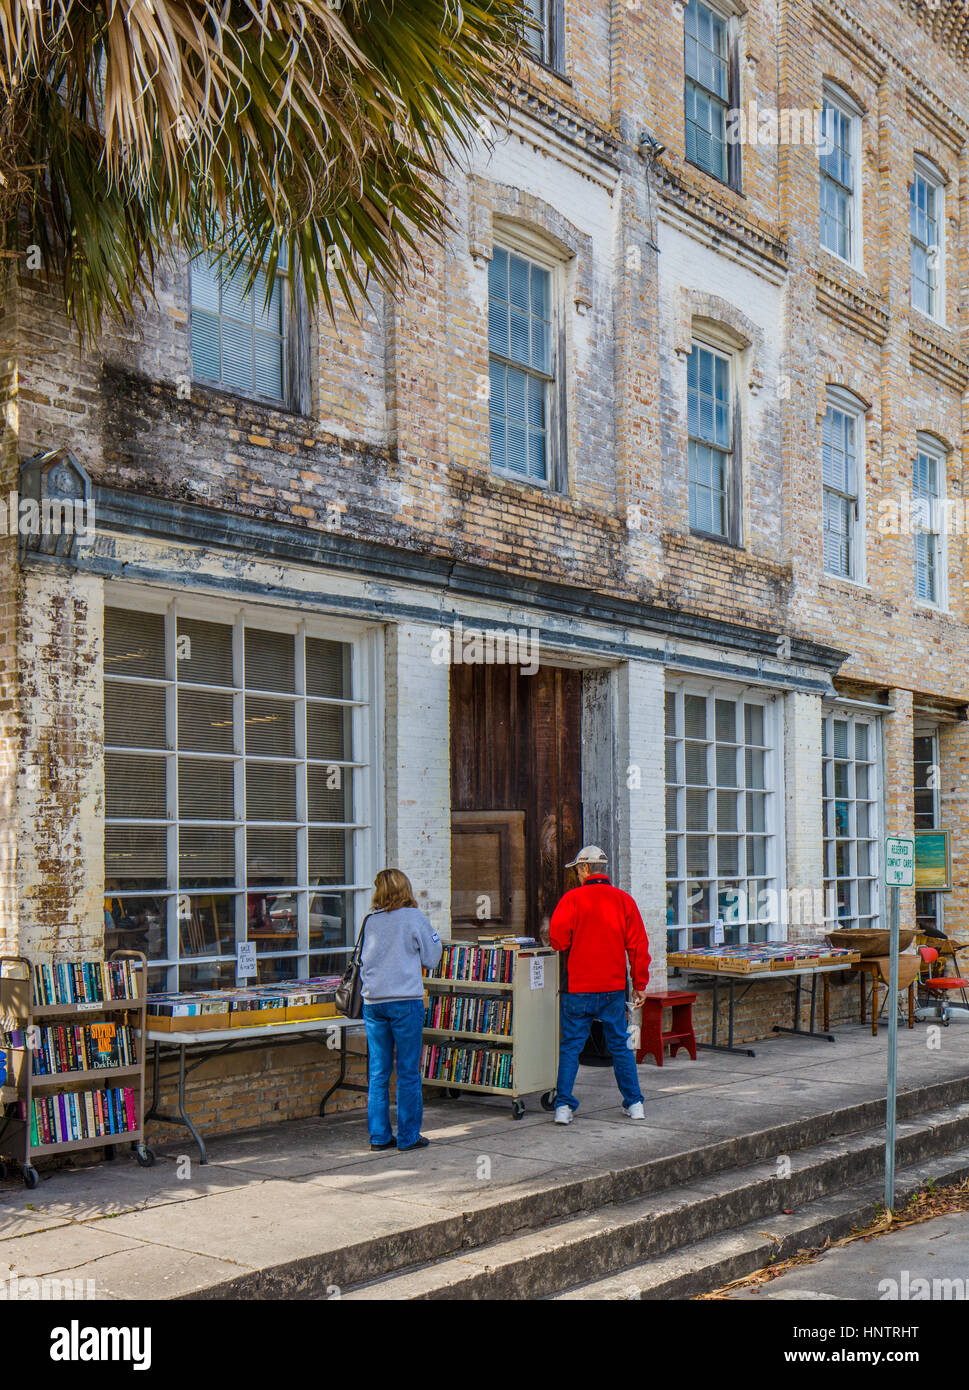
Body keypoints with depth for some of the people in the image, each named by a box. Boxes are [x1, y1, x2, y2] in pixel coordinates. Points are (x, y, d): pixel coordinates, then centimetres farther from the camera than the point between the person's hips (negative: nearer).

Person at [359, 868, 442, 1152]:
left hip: (373, 1002, 4)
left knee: (378, 1072, 9)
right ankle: (408, 1136, 7)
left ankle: (379, 1136, 13)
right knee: (408, 1071, 3)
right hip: (405, 1000, -4)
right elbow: (431, 958, 3)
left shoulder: (370, 921, 6)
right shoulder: (414, 918, -4)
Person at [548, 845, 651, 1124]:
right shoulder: (623, 900, 2)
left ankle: (564, 1106, 4)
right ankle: (634, 1104, 18)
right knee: (620, 1045, 14)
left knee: (570, 1047, 5)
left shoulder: (572, 898, -7)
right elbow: (638, 945, 1)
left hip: (577, 988, -3)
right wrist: (640, 984, 8)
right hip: (613, 987, 3)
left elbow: (557, 939, -13)